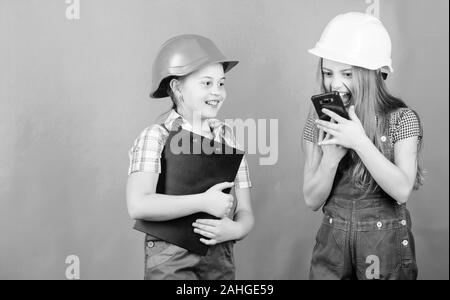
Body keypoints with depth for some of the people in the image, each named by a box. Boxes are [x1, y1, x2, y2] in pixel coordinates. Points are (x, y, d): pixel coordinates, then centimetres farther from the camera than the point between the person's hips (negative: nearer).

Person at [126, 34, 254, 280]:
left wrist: (235, 229, -16)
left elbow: (245, 212, 5)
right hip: (171, 263, -3)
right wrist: (204, 202, -21)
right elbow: (138, 206, -21)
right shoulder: (156, 137, -7)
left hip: (221, 262, 4)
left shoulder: (228, 136, 5)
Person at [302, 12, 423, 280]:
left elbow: (402, 190, -18)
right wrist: (331, 157, -21)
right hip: (332, 241, 2)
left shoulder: (402, 118, -10)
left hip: (386, 244, -2)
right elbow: (312, 200, -4)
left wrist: (359, 142, -26)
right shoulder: (319, 119, -3)